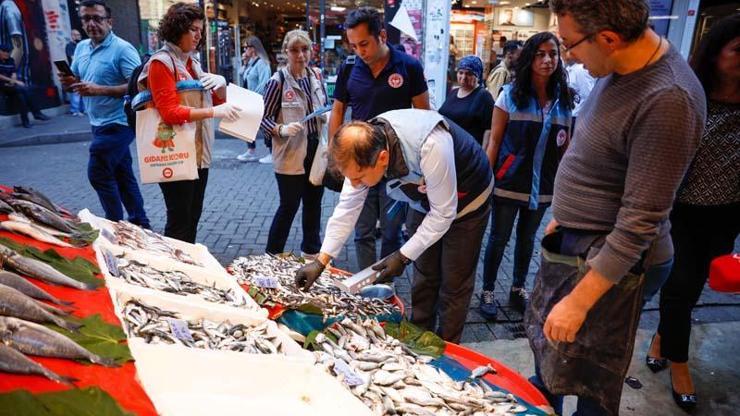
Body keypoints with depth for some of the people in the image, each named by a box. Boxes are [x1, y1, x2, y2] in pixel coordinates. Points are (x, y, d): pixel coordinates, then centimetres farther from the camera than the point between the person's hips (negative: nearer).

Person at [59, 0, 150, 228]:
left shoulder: (122, 49, -13)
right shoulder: (81, 48, 12)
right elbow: (77, 81, 22)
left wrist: (100, 90, -26)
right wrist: (69, 82, -2)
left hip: (117, 123, -8)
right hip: (100, 123, 8)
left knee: (98, 174, -8)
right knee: (122, 175, 13)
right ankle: (140, 224, 23)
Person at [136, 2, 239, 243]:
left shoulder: (192, 63, 14)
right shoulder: (161, 63, -9)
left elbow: (217, 102, 20)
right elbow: (170, 112, -19)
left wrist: (221, 84, -2)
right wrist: (212, 112, -30)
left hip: (199, 152, 8)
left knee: (193, 217, 14)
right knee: (179, 221, -3)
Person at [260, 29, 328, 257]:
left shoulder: (317, 76, 7)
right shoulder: (278, 81, -10)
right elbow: (265, 117, -8)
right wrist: (281, 129, -25)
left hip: (317, 151, 6)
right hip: (291, 154, -5)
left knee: (314, 203, 15)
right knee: (289, 206, 2)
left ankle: (312, 250, 32)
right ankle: (272, 254, 20)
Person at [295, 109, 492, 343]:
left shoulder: (431, 147, -44)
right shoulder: (363, 150, -24)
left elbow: (443, 213, -32)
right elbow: (347, 208, -16)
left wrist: (403, 257, -29)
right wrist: (320, 262, -18)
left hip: (466, 201, -5)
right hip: (424, 200, 5)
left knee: (453, 284, 3)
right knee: (424, 278, 13)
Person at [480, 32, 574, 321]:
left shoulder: (564, 100, 2)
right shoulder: (511, 95, -6)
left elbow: (565, 147, 6)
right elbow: (494, 141, -6)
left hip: (542, 186, 3)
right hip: (509, 183, -3)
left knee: (527, 238, 18)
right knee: (499, 238, 6)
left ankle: (518, 289, 35)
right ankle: (487, 292, 23)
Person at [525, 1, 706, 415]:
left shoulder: (667, 101, -28)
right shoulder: (621, 67, 0)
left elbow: (639, 223, -26)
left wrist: (578, 302, -21)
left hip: (610, 262, -9)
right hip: (573, 242, 9)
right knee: (544, 343, 27)